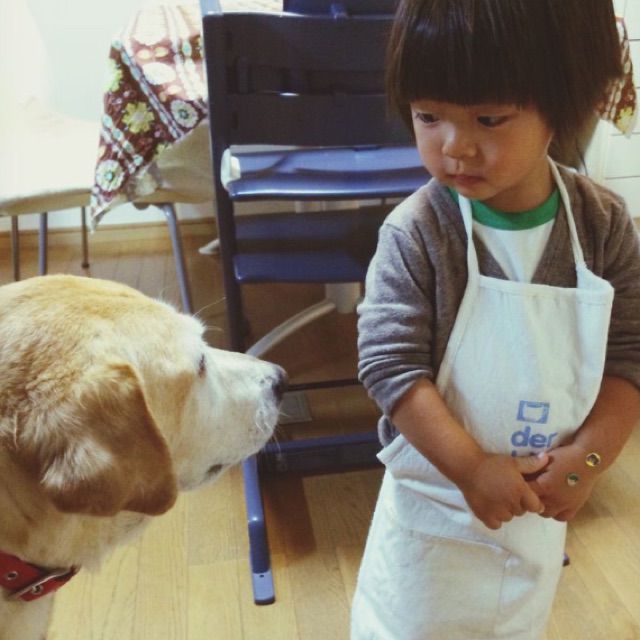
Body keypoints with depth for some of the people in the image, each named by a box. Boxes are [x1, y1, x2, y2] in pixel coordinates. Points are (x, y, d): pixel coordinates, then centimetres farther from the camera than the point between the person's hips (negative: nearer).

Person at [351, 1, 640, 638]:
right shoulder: (415, 233, -22)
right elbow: (391, 363, -21)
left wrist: (588, 455, -18)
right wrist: (472, 468, -23)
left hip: (543, 503, 4)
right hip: (436, 499, -3)